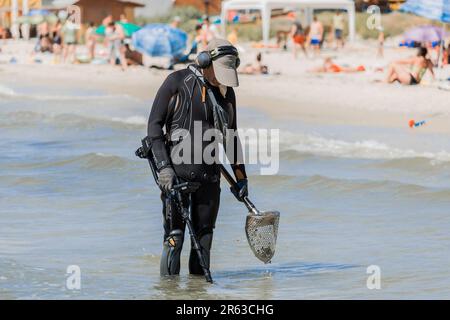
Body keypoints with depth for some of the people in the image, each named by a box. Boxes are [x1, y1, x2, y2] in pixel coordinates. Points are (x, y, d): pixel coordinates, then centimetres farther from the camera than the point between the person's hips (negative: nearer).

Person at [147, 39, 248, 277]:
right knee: (175, 236, -8)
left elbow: (230, 137, 23)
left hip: (209, 175, 5)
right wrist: (163, 167, -13)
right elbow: (154, 125, -5)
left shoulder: (226, 92, 13)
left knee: (204, 237, 4)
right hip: (177, 171, -5)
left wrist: (241, 177, 22)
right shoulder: (177, 82, -4)